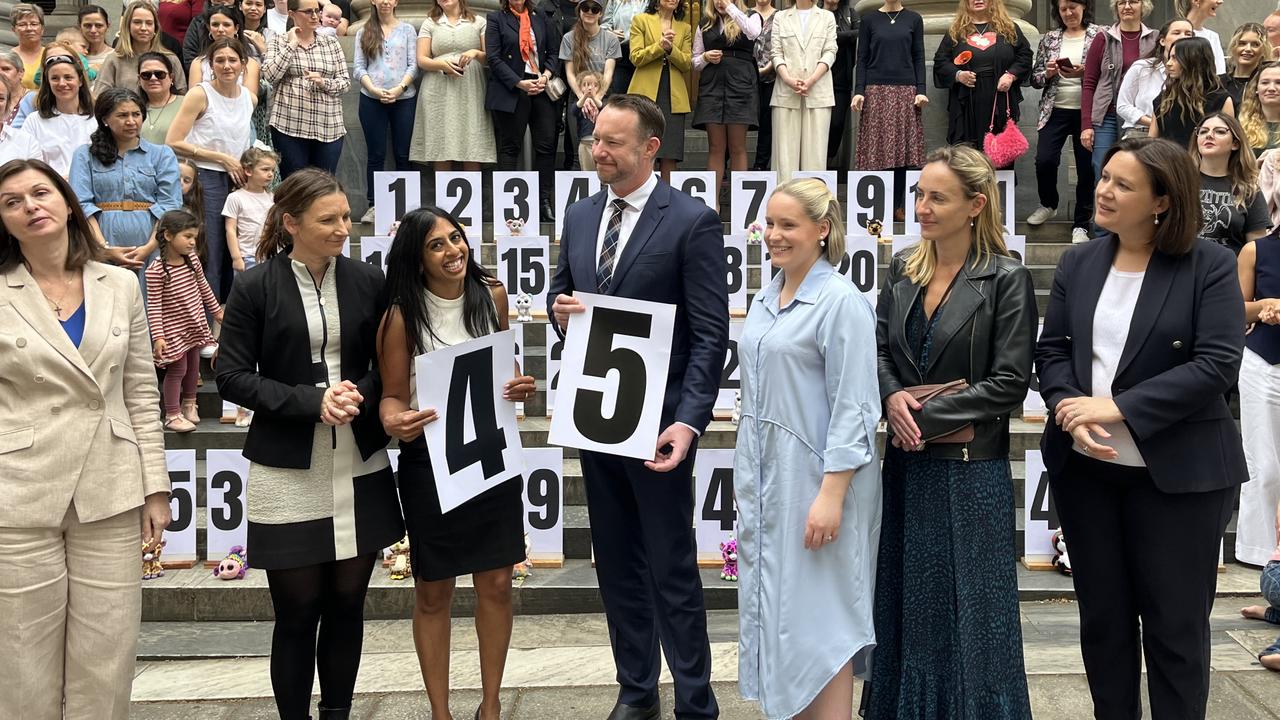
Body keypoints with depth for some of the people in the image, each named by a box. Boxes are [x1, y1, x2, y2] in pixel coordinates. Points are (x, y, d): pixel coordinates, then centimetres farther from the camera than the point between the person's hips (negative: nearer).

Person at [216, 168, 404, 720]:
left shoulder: (367, 281, 2)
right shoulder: (254, 287, -5)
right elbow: (232, 377, -6)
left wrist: (361, 394, -13)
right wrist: (312, 401, -17)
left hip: (359, 468, 3)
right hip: (289, 473, -3)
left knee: (347, 603, 10)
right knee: (298, 610, 4)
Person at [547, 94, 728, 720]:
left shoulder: (692, 221, -11)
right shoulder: (580, 216, 8)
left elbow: (711, 335, -13)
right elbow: (560, 291, 20)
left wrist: (689, 421, -23)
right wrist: (559, 308, -5)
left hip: (657, 421, -6)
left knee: (672, 572, 1)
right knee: (617, 564, 16)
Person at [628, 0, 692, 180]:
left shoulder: (685, 28, 16)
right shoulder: (641, 20, 6)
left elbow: (687, 64, 6)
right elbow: (636, 58, -2)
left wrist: (670, 49, -11)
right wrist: (659, 46, -15)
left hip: (674, 97, 3)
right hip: (645, 94, -3)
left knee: (670, 155, -1)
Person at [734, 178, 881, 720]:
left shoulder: (841, 301, -12)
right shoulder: (766, 299, 11)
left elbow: (852, 407, -16)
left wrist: (832, 495, -21)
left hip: (813, 477, -8)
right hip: (762, 476, 8)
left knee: (817, 619, -2)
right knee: (773, 610, 13)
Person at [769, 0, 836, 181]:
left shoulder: (827, 17, 14)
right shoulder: (781, 17, 15)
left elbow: (829, 52, 4)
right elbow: (776, 53, 6)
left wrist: (811, 80, -11)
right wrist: (788, 79, -11)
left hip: (818, 91, 0)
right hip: (786, 91, 0)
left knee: (815, 149, -4)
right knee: (786, 148, -3)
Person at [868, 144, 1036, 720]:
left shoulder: (1007, 279, -10)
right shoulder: (903, 269, 6)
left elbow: (1009, 382, -13)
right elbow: (879, 348, 10)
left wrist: (927, 418, -15)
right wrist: (892, 397, -11)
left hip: (970, 468, -5)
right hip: (907, 462, 5)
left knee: (968, 604, 5)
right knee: (906, 597, 15)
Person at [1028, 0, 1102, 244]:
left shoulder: (1099, 34, 0)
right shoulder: (1049, 38, 8)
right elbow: (1035, 78, 10)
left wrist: (1085, 72, -19)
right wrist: (1048, 73, -10)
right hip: (1055, 111, 2)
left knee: (1086, 167, 2)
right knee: (1044, 161, -9)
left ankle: (1081, 225, 15)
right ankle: (1048, 204, 21)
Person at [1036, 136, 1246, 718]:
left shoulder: (1209, 265, -8)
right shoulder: (1078, 263, 7)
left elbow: (1216, 364, -16)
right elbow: (1051, 349, 5)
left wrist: (1118, 408, -21)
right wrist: (1072, 416, -15)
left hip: (1178, 473, -4)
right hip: (1084, 467, 5)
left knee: (1176, 625, 6)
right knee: (1102, 616, 14)